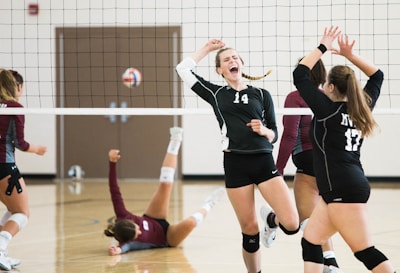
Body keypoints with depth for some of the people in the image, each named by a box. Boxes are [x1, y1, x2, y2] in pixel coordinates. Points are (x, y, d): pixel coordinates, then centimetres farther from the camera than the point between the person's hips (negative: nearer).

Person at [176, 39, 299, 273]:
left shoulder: (261, 95, 11)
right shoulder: (216, 94, 11)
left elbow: (274, 135, 12)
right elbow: (184, 69, 9)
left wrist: (264, 130, -10)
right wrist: (207, 48, 17)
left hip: (263, 162, 0)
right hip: (235, 165, 0)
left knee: (292, 225, -13)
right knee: (250, 230, 0)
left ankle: (271, 220, 22)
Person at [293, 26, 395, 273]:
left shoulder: (328, 109, -9)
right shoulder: (361, 108, 10)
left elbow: (300, 75, -8)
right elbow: (377, 76, 24)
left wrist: (323, 47, -1)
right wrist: (349, 55, 17)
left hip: (345, 190, -9)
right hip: (341, 189, 9)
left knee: (366, 252, -8)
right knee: (310, 241, 11)